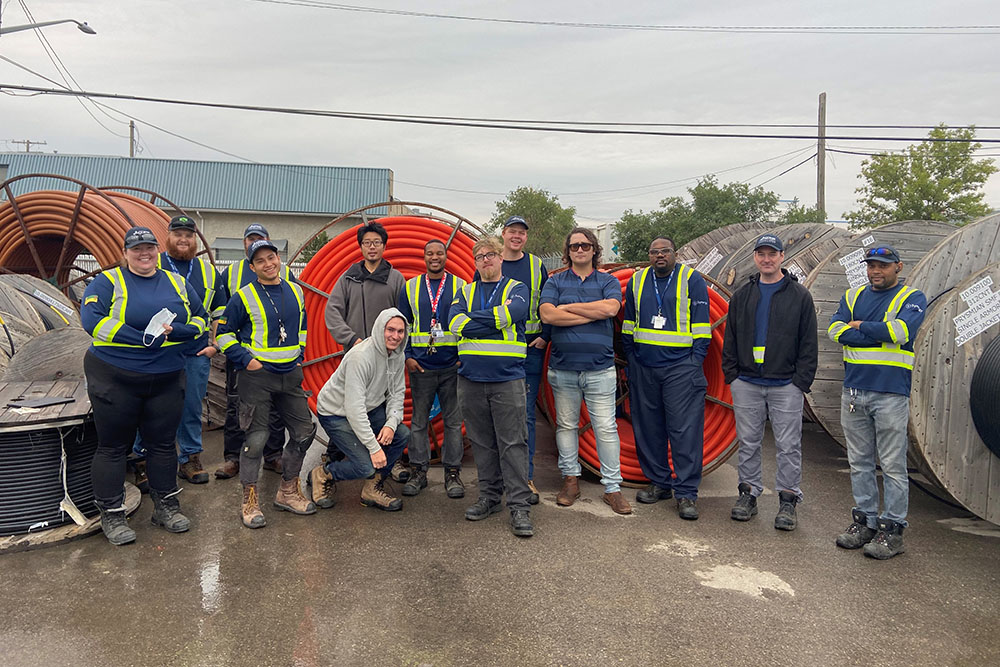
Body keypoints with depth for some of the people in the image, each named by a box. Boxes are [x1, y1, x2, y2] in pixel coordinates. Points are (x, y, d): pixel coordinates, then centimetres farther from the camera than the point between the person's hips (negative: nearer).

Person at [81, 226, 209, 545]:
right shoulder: (108, 282, -3)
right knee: (113, 446, 5)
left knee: (162, 443, 12)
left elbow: (201, 319, 11)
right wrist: (144, 339, -22)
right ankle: (111, 515, 18)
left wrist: (174, 330, -11)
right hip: (114, 378, -3)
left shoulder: (177, 283, 10)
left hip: (167, 378, 4)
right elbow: (92, 320, -17)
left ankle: (166, 506, 26)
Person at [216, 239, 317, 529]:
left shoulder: (295, 291, 10)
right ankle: (249, 501, 11)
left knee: (304, 431, 9)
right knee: (256, 437, -3)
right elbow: (224, 332, 0)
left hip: (290, 375, 6)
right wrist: (245, 359, -9)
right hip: (257, 376, -6)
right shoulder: (244, 296, -6)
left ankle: (288, 491, 26)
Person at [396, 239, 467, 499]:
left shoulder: (460, 286, 5)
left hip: (452, 365, -1)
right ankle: (418, 472, 17)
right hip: (421, 366, 1)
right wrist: (407, 356, 1)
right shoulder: (410, 287, 8)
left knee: (453, 420, 4)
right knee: (419, 420, 6)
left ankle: (453, 472, 13)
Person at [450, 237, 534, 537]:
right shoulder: (465, 292, 17)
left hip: (507, 379, -3)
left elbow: (514, 313, -14)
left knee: (513, 443, -4)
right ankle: (490, 496, 22)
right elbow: (455, 323, -3)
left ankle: (520, 506, 1)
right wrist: (497, 317, -8)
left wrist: (473, 319, -7)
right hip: (471, 379, 3)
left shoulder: (516, 288, 9)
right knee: (482, 442, 9)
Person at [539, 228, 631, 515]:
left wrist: (568, 308, -8)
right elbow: (547, 314, -10)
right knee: (566, 424, 8)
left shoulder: (608, 281, 9)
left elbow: (610, 308, -13)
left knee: (606, 427, -1)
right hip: (563, 367, 1)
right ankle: (570, 479, 21)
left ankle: (612, 487, 7)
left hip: (600, 368, -1)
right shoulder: (556, 282, 9)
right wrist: (592, 314, -9)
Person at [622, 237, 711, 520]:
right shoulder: (637, 281, 12)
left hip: (681, 368, -4)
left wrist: (696, 361, -6)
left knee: (685, 430, -5)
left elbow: (701, 324, 0)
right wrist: (630, 357, 12)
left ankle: (686, 493, 2)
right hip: (643, 368, 4)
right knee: (648, 428, 9)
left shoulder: (692, 280, 2)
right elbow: (628, 324, 19)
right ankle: (659, 483, 23)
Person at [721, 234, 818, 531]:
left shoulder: (799, 296, 3)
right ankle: (749, 493, 21)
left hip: (786, 386, -2)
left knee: (788, 445, 3)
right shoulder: (741, 296, 11)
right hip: (746, 384, 3)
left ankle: (788, 499, 14)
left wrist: (801, 381, -7)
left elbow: (809, 344, 1)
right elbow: (730, 340, 12)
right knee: (748, 443, 9)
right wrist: (732, 375, 3)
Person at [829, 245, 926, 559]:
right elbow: (836, 330, -4)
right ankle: (865, 520, 22)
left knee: (892, 465, 0)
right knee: (860, 462, 11)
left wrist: (860, 327, -6)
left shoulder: (912, 298, 2)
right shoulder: (853, 296, 14)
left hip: (890, 394, -4)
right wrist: (880, 334, -10)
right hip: (853, 391, 5)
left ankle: (892, 528, 9)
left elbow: (901, 330, -18)